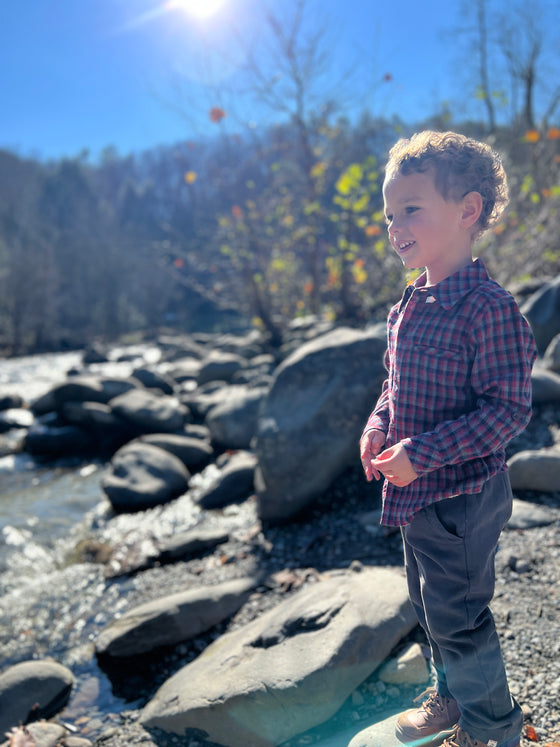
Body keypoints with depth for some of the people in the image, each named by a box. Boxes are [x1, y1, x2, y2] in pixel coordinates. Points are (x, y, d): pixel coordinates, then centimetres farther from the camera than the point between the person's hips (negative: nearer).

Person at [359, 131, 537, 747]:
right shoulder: (409, 305, 5)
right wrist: (378, 428, -2)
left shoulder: (488, 307, -21)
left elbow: (508, 409, -23)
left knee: (457, 617, 8)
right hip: (415, 494, 9)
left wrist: (421, 453, -25)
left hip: (461, 497, -8)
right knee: (429, 606, 24)